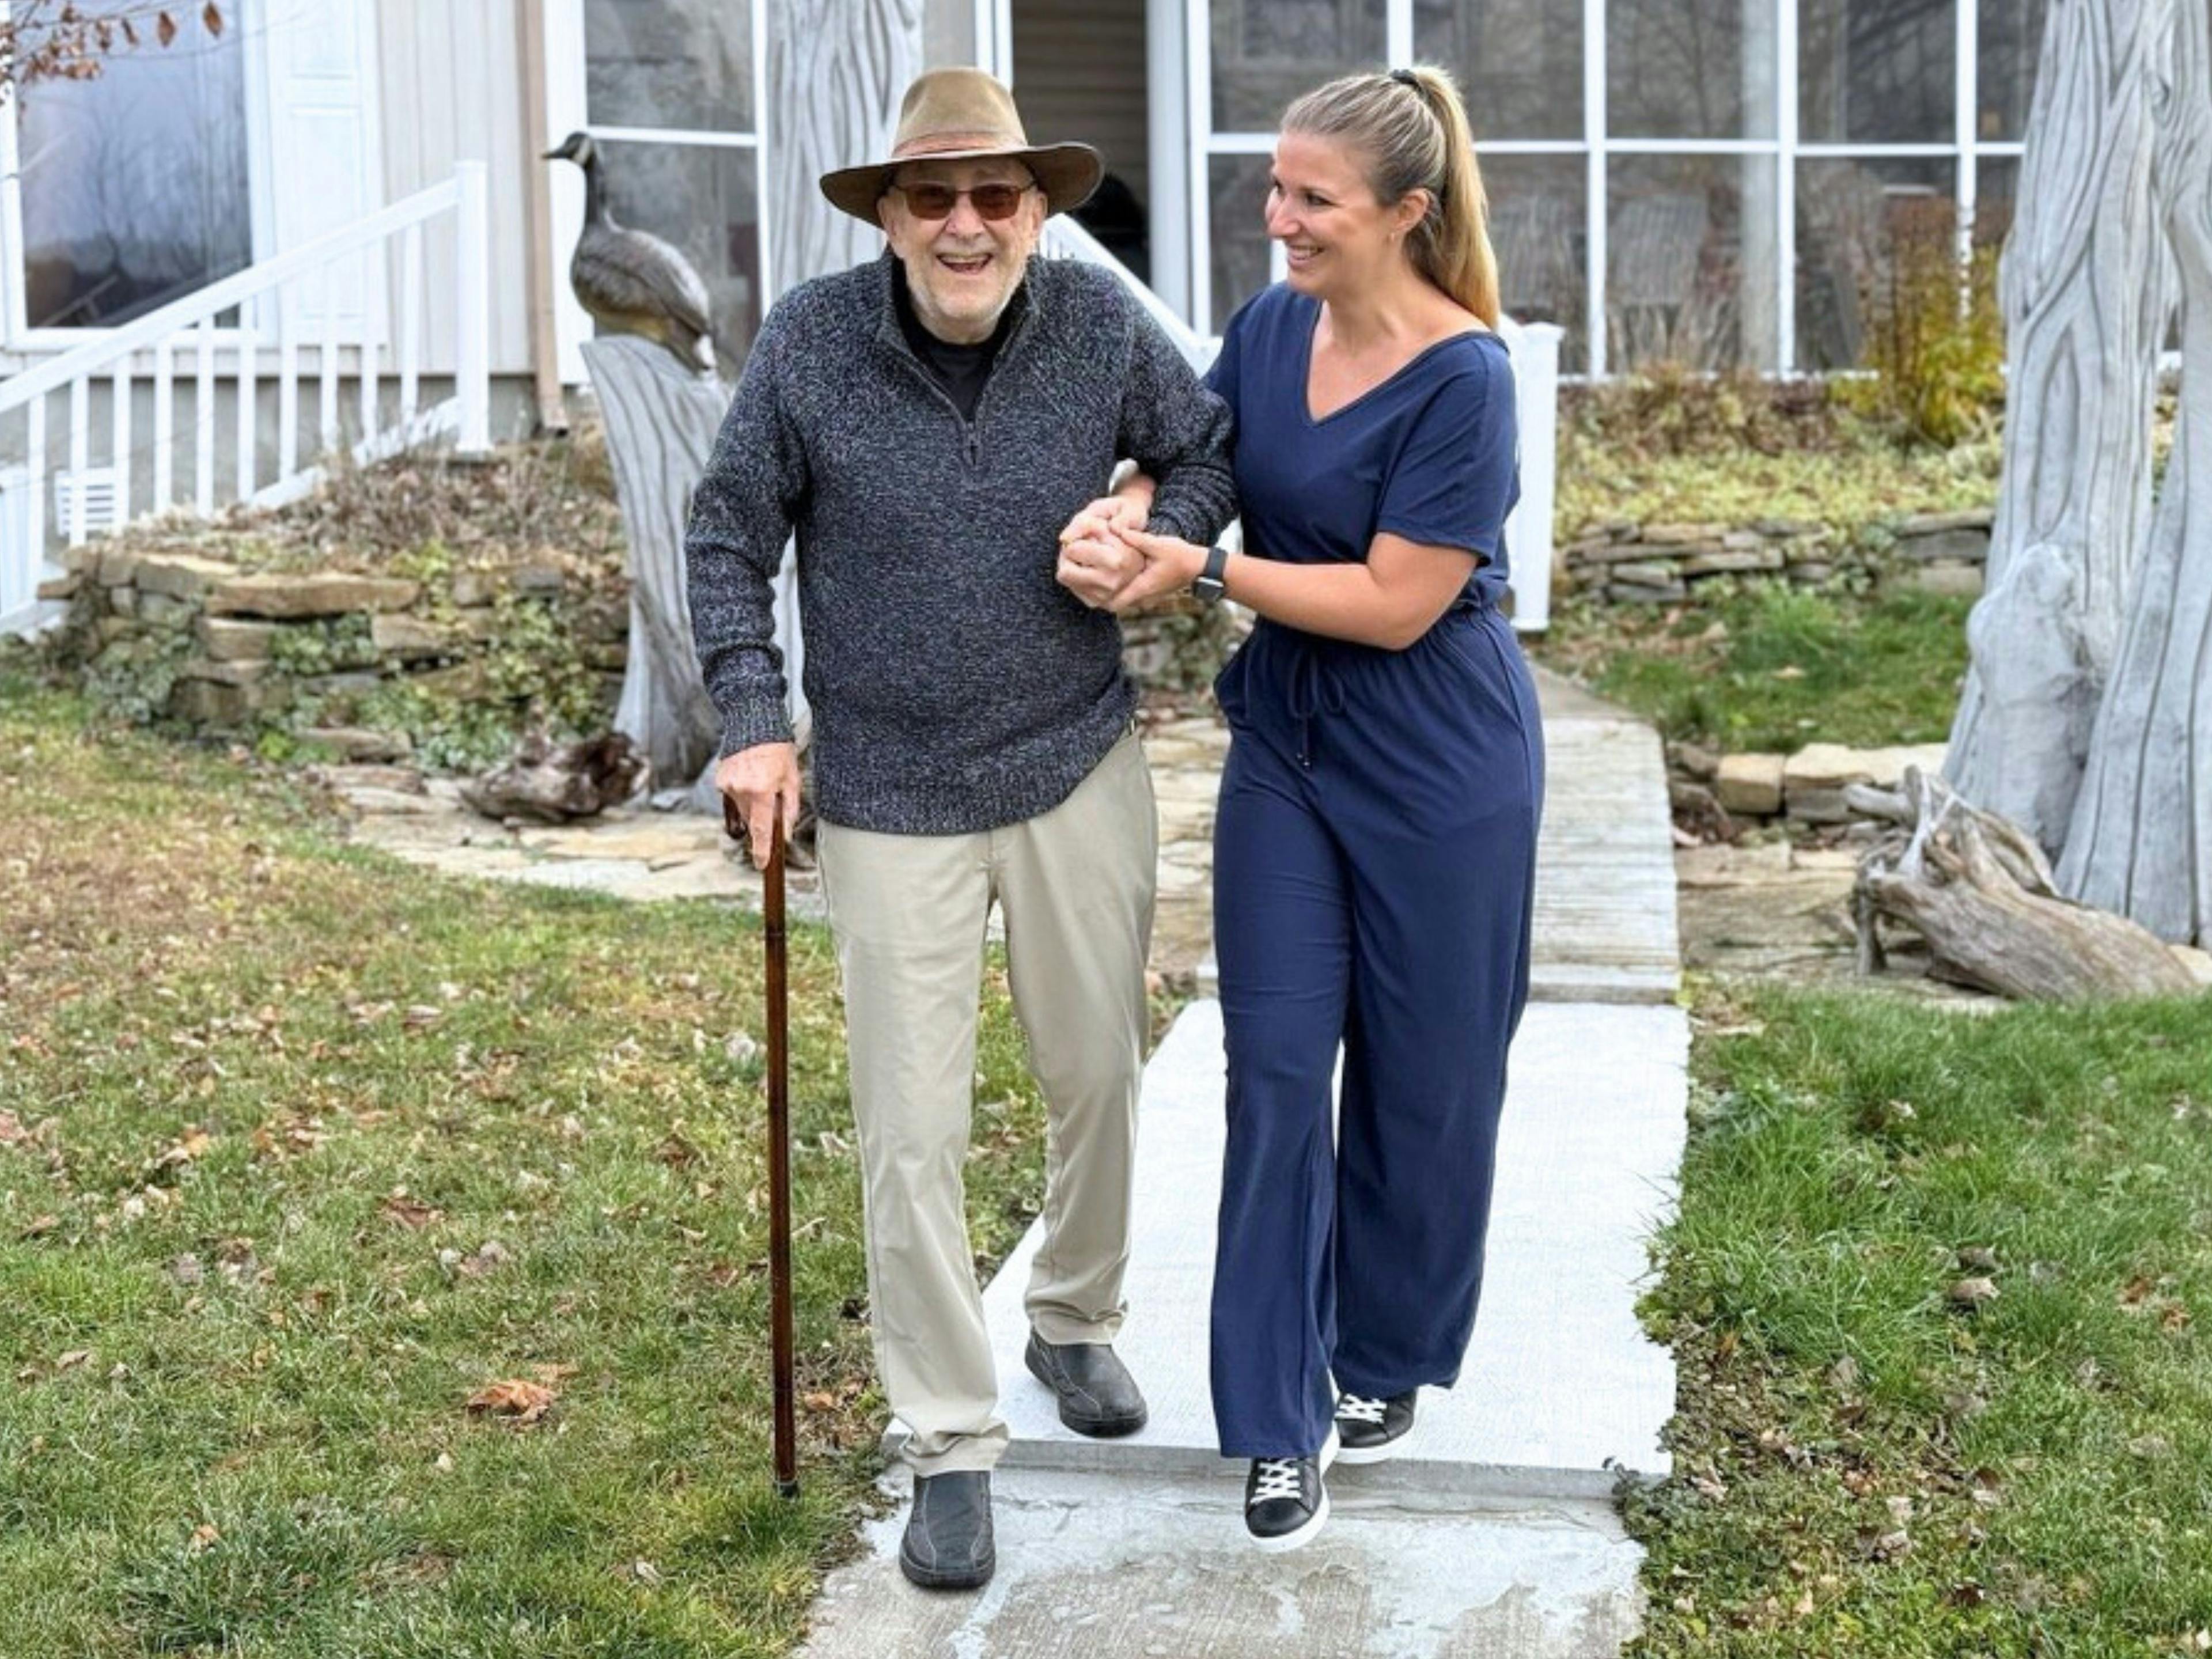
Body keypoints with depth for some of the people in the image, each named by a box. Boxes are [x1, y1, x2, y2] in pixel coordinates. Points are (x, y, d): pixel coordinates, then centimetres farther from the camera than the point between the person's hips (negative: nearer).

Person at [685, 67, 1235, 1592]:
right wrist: (754, 722, -7)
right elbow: (731, 536, -1)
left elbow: (1210, 447, 7)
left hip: (1081, 766, 2)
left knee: (1099, 1074, 16)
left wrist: (1159, 540, -13)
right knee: (912, 1137, -1)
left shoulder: (1101, 322, -9)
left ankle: (1078, 1321, 43)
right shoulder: (812, 341, -12)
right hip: (892, 795, -2)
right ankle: (952, 1446, 14)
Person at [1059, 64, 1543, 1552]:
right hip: (1286, 753, 5)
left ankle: (1388, 1359, 33)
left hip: (1437, 774, -5)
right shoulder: (1271, 328, -1)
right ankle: (1286, 1419, 11)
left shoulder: (1464, 379, -20)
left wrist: (1202, 572, -21)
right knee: (1278, 1077, 2)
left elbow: (1397, 604, -22)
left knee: (1421, 1080, 11)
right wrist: (1123, 528, -13)